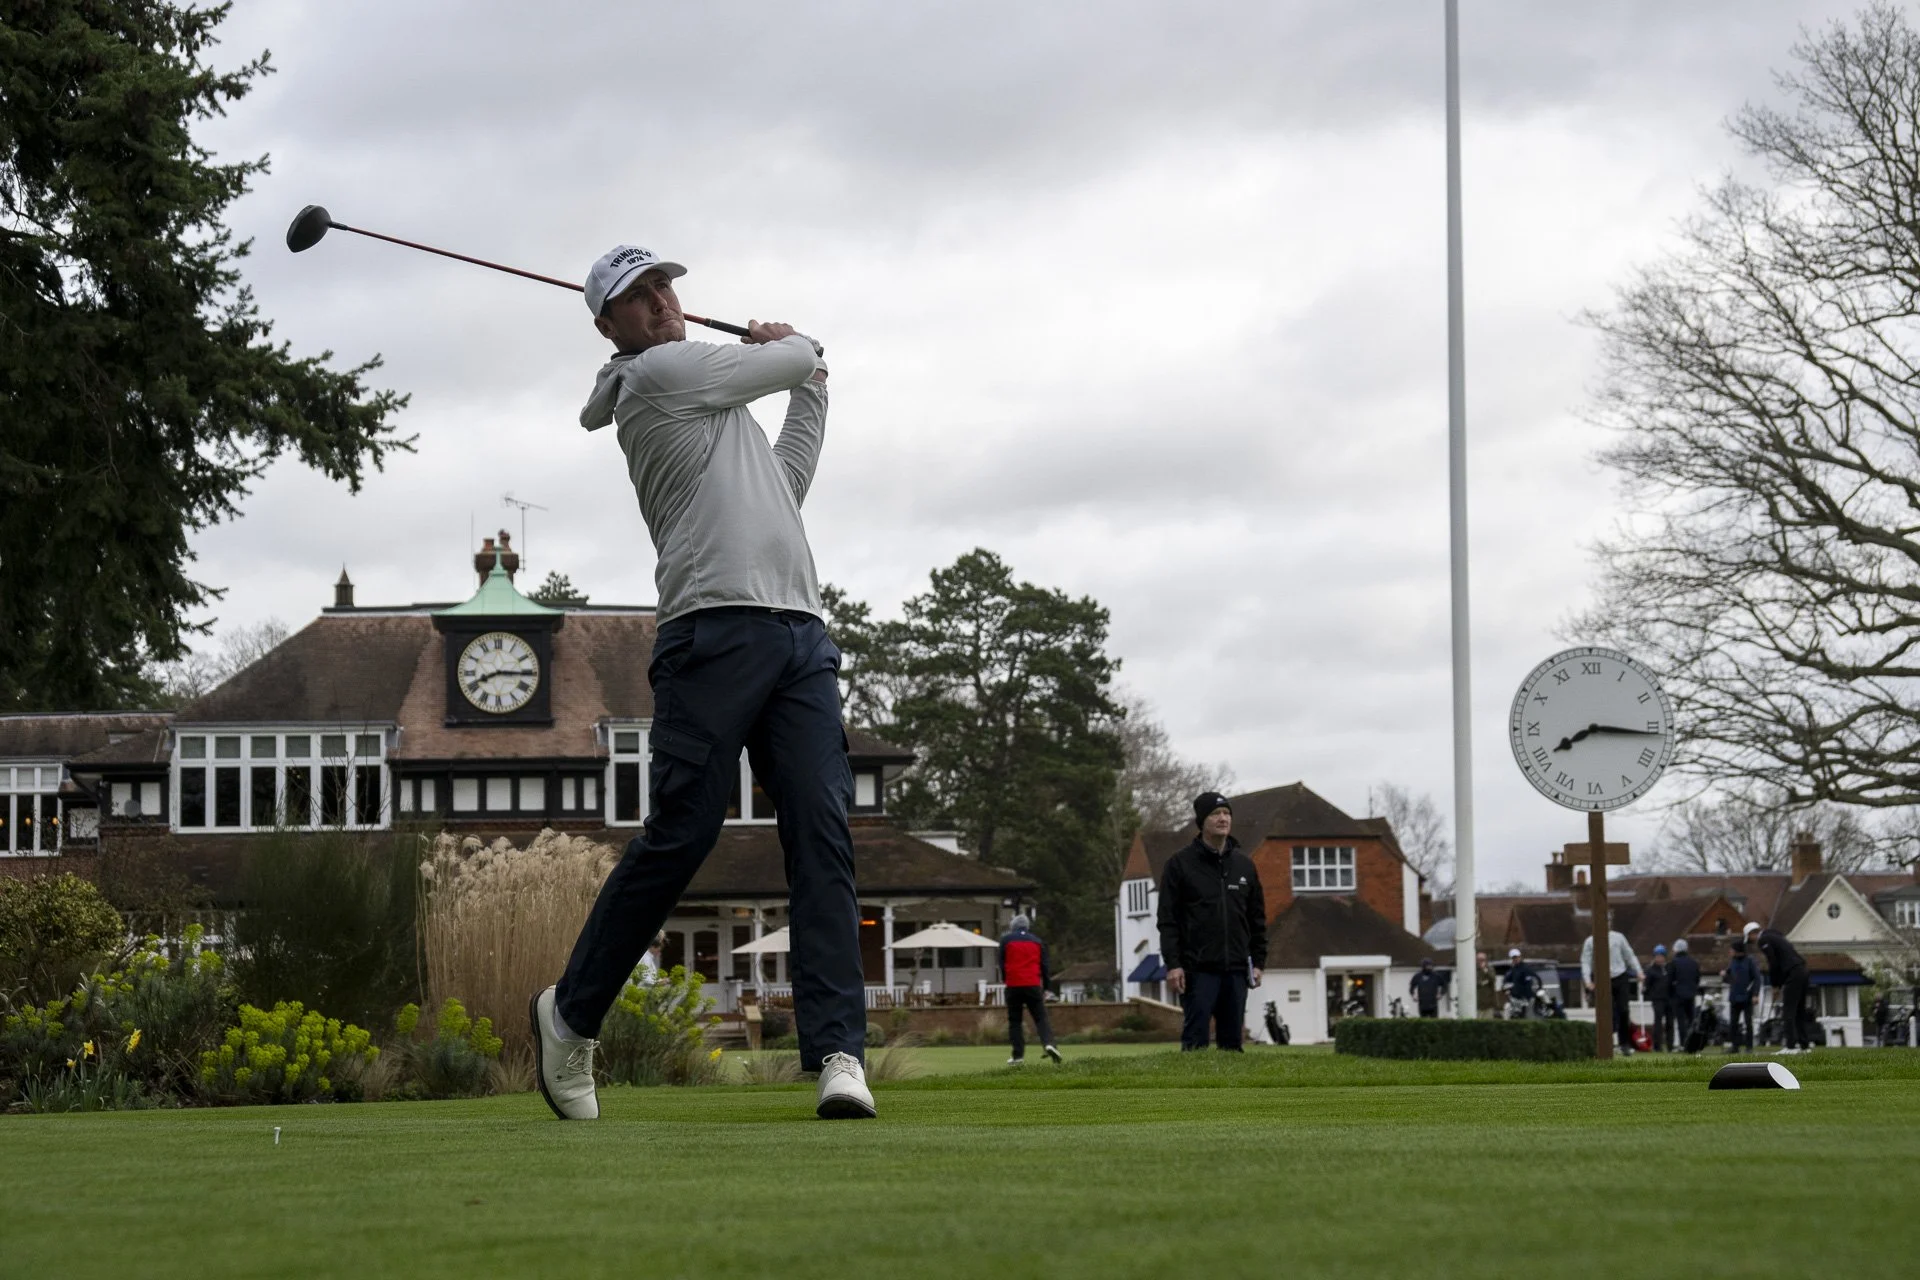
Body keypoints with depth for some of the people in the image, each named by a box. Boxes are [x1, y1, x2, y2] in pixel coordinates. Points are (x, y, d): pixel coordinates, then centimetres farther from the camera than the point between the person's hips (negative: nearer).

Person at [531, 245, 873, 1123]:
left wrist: (809, 389, 33)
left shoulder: (711, 395, 29)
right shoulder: (659, 375, 2)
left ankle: (838, 1052, -16)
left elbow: (783, 487, 33)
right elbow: (795, 355, 9)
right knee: (678, 837, -8)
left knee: (822, 837, -7)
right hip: (715, 632, -8)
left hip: (800, 635, 8)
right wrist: (789, 349, 33)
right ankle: (572, 1013, 11)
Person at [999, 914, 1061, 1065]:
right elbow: (1044, 966, 10)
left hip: (1013, 985, -1)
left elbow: (1002, 963, 5)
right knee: (1040, 1018, 1)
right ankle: (1048, 1043, -22)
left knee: (1014, 1021, 6)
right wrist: (1045, 988, 14)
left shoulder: (1006, 940, 6)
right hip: (1033, 985, 1)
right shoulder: (1037, 942, 12)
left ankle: (1018, 1055, 1)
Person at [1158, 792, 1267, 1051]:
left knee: (1232, 1040, 5)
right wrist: (1172, 964, -12)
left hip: (1236, 970, 4)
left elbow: (1257, 919, 17)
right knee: (1195, 1040, -7)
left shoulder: (1245, 866, 14)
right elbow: (1168, 919, -3)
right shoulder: (1180, 864, 1)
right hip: (1198, 969, -4)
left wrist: (1258, 962, 9)